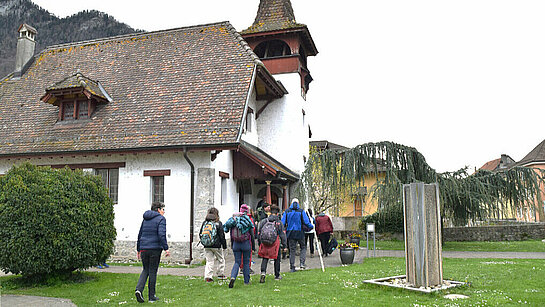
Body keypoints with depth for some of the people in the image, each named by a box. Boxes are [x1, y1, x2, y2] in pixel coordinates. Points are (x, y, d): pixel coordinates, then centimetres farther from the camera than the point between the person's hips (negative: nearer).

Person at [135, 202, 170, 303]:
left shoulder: (145, 219, 15)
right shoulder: (161, 219, -6)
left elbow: (140, 235, 17)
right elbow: (161, 234, -18)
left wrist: (139, 249, 23)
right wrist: (166, 248, -16)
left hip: (144, 248, 6)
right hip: (155, 249, -5)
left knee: (145, 270, 17)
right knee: (152, 272, 3)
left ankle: (139, 289, -5)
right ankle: (151, 296, 10)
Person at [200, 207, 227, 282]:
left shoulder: (204, 222, 3)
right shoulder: (218, 223, -8)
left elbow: (201, 234, 9)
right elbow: (222, 235, -7)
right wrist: (224, 245, 1)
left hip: (207, 246, 3)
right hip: (217, 246, -3)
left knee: (209, 261, 7)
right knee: (221, 259, 15)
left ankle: (208, 276, -4)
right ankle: (221, 274, 21)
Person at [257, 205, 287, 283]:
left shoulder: (264, 221, 3)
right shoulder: (279, 222, -3)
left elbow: (259, 233, 6)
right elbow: (282, 235, -2)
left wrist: (259, 243, 16)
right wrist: (284, 245, 4)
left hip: (264, 243, 1)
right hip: (275, 244, -1)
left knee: (265, 258, 10)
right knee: (277, 259, 14)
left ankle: (263, 272, -12)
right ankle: (277, 275, 23)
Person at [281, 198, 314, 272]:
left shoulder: (287, 211, 1)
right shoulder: (301, 211, -4)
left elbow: (282, 223, -2)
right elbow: (306, 222, -8)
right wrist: (311, 227, 8)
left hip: (291, 233, 2)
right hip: (300, 233, -2)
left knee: (292, 250, 7)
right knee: (303, 247, 16)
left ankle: (292, 267, 7)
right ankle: (302, 263, 3)